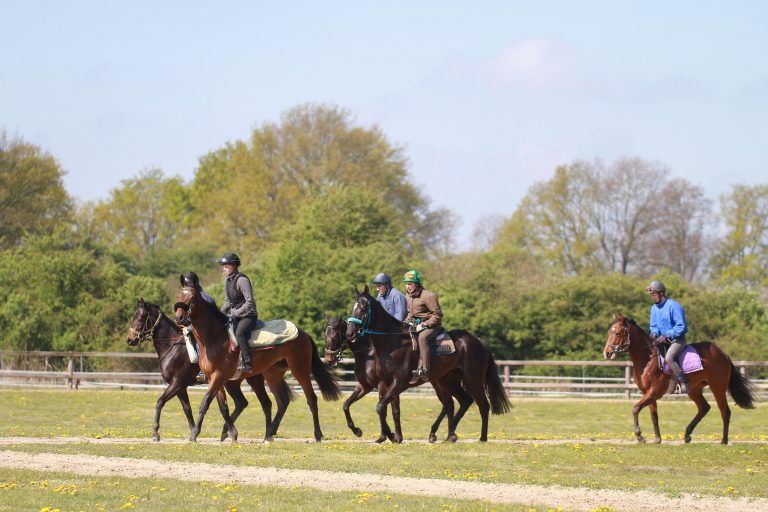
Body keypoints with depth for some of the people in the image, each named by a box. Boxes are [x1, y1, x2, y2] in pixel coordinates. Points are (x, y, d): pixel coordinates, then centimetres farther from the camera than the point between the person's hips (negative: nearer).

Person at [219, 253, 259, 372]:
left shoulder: (241, 280, -16)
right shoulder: (227, 280, 11)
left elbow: (249, 302, -22)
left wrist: (236, 314, -26)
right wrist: (221, 313, 4)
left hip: (248, 315, -10)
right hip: (234, 315, 10)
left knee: (239, 332, -36)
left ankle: (246, 364, -42)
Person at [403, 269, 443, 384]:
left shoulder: (428, 296, -15)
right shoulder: (408, 297, 10)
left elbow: (437, 315, -16)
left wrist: (424, 325, -21)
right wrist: (408, 321, 6)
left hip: (431, 326, -9)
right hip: (416, 325, 9)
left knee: (422, 337, -37)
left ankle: (424, 370, -44)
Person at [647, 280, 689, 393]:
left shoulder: (673, 306, -16)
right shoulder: (654, 308, 9)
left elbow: (682, 327, -18)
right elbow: (654, 326, 17)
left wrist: (666, 336, -23)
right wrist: (654, 333, -7)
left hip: (677, 340, -9)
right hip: (662, 340, 9)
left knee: (669, 357, -33)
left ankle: (683, 384, -32)